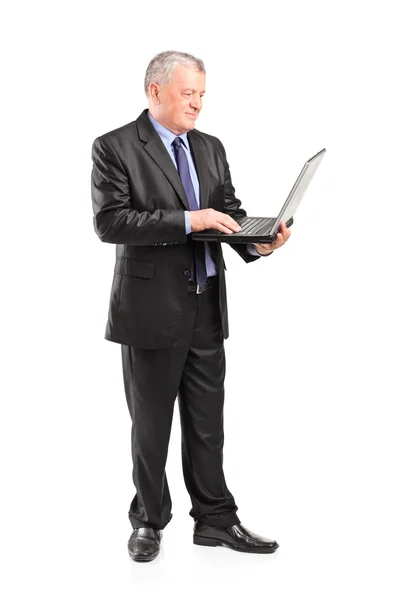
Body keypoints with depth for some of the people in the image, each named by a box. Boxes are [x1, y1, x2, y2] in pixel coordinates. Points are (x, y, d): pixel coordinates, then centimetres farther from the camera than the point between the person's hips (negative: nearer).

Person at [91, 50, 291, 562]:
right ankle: (149, 521, 28)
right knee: (151, 424, 9)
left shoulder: (211, 148, 12)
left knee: (207, 423, 12)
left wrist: (257, 242, -10)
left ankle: (215, 519, 26)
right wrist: (187, 221, -24)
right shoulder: (114, 148, -6)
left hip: (206, 308, 5)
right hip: (151, 308, -5)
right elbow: (109, 221, -17)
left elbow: (230, 213, 12)